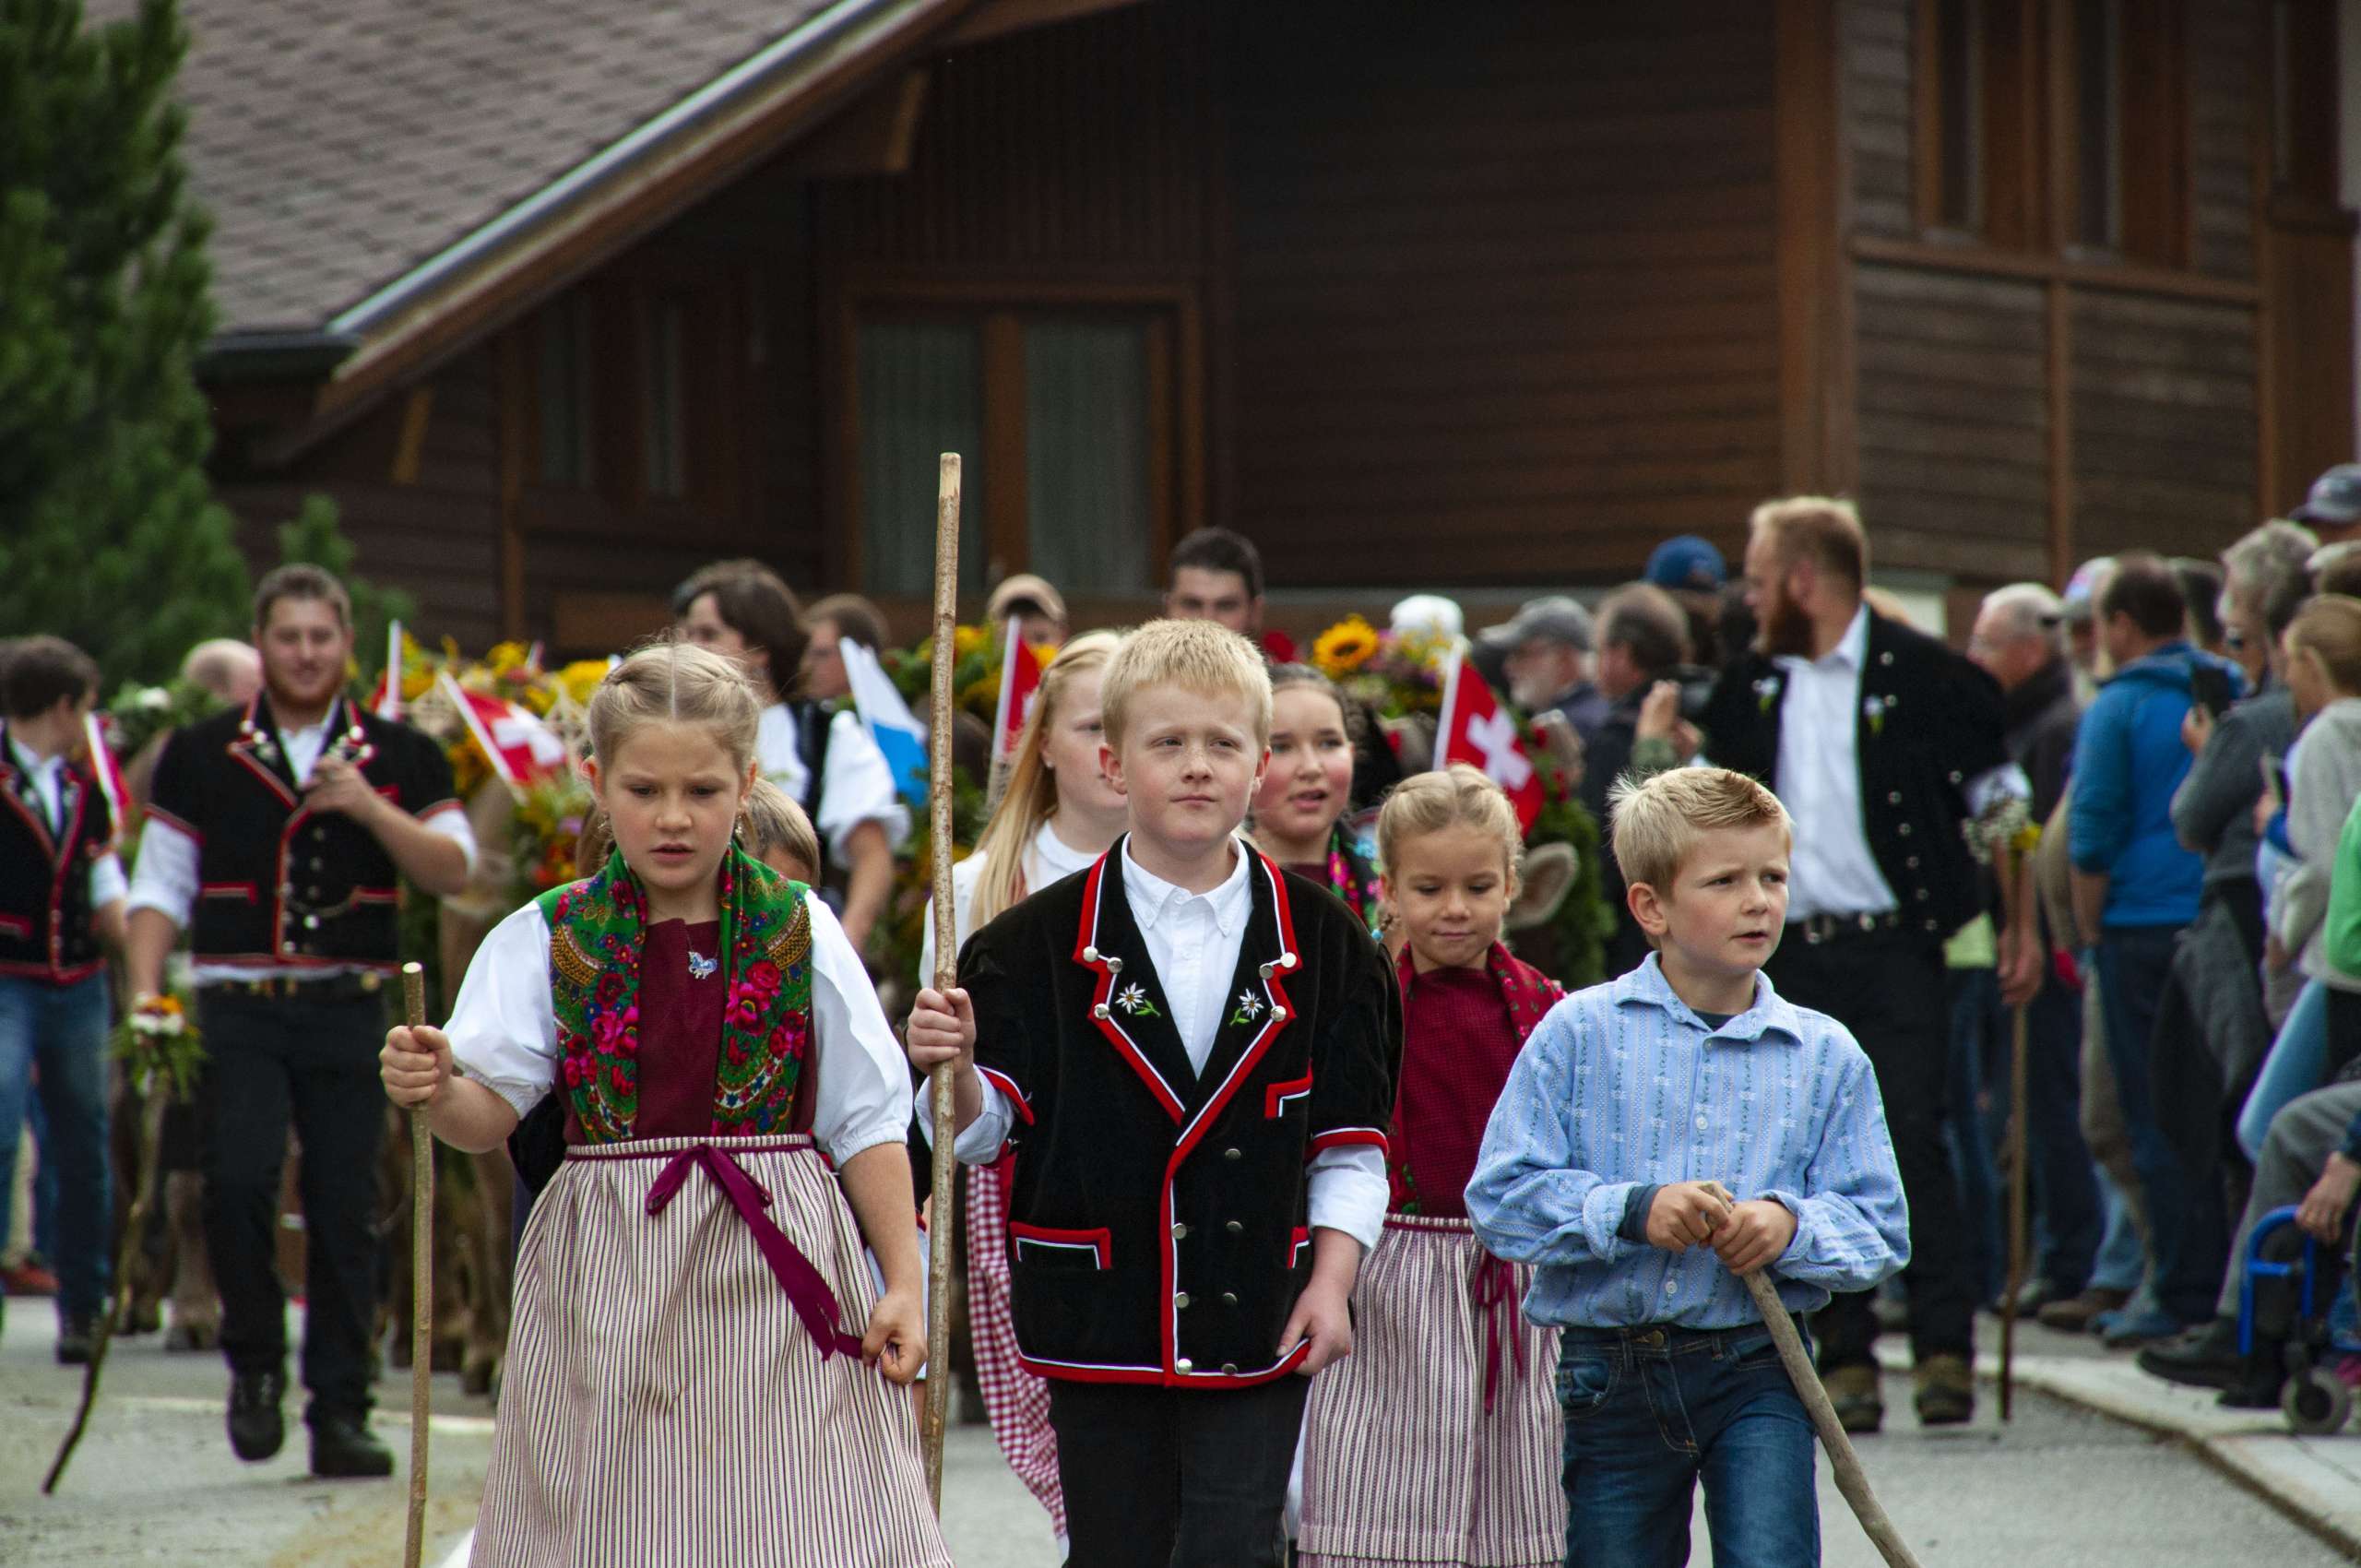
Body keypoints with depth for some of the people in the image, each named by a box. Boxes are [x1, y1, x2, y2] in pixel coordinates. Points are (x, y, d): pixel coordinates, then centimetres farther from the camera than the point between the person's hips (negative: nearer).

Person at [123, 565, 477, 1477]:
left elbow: (451, 871, 0)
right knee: (238, 1180, -17)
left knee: (346, 1213, 0)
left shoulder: (398, 758, 8)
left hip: (349, 1013, 1)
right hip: (237, 1013, -1)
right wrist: (145, 991, -4)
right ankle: (255, 1366, 5)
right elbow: (160, 886, 8)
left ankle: (341, 1412, 7)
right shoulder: (201, 758, 7)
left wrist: (372, 809, -14)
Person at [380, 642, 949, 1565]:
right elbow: (491, 1113, -4)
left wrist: (904, 1282, 0)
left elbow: (868, 1123, 5)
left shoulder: (799, 934, 3)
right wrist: (435, 1091, -26)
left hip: (775, 1272, 0)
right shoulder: (547, 938, 3)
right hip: (608, 1294, 0)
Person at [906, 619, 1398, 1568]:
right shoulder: (1042, 942, -1)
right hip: (1101, 1321, 0)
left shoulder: (1320, 943, 3)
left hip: (1260, 1324, 0)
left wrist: (1331, 1280, -3)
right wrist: (952, 1068, -21)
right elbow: (991, 1125, -1)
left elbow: (1351, 1138, 6)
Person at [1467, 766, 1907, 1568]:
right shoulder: (1579, 1034, -3)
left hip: (1758, 1374, 0)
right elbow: (1501, 1197, -8)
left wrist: (1792, 1228, -18)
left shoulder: (1826, 1057, 2)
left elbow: (1878, 1228, 2)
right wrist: (1631, 1211, -20)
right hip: (1610, 1374, 0)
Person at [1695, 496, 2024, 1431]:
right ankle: (1846, 1357, 6)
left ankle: (1944, 1347, -7)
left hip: (1894, 949, -4)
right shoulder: (1751, 688, 13)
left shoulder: (1921, 677, -2)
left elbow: (2000, 796, 3)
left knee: (1911, 1139, -10)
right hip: (1791, 958, 4)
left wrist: (2018, 925, -4)